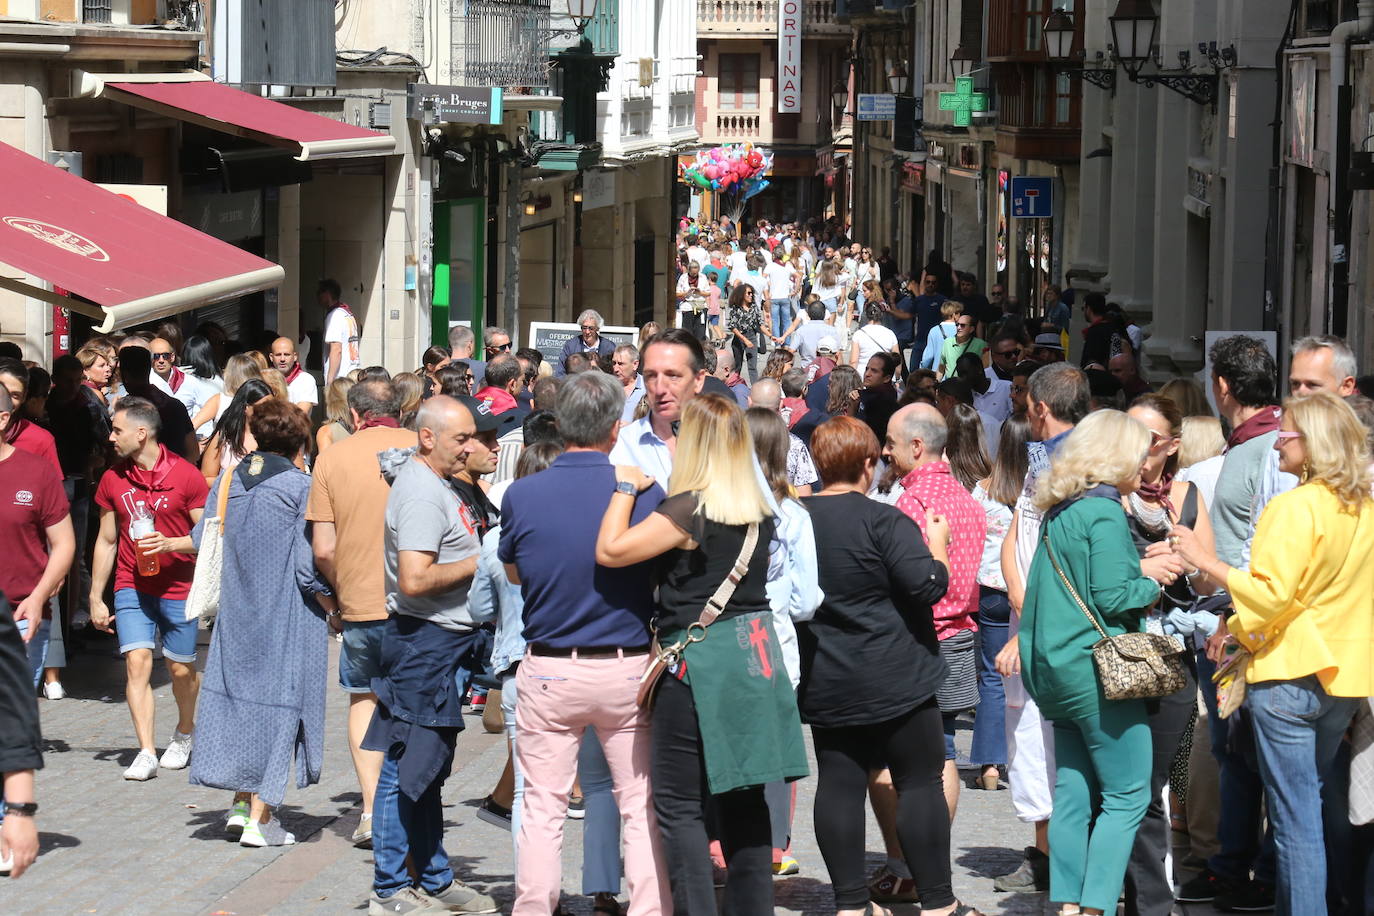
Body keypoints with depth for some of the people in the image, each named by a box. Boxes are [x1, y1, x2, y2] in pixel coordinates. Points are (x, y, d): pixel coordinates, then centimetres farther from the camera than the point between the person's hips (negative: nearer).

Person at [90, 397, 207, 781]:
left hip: (179, 587, -2)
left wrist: (169, 543, -22)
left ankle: (184, 733, 35)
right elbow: (107, 541, 13)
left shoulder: (186, 476, -8)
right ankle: (146, 753, -12)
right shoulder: (113, 479, 4)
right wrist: (95, 598, 13)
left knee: (181, 669, 8)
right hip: (131, 587, 2)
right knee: (137, 662, -11)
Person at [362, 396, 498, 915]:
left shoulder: (435, 485, 15)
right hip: (424, 643, -11)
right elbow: (415, 580, -26)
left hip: (442, 643, 11)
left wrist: (477, 552, 10)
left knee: (427, 771, 16)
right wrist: (481, 563, -16)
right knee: (405, 770, -4)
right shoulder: (420, 493, -17)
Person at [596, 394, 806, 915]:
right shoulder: (760, 513, 7)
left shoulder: (689, 510, -14)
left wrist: (626, 489, -4)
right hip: (753, 657, 7)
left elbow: (610, 550, -17)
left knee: (678, 805, -1)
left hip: (699, 662, -7)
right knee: (743, 800, 11)